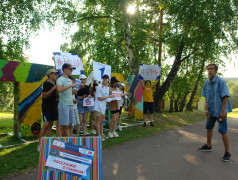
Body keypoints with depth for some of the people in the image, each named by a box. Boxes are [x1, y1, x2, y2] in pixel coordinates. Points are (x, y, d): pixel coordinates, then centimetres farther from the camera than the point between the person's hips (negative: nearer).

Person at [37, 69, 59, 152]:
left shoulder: (54, 83, 16)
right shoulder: (46, 83, -10)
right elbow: (45, 96, -20)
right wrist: (54, 88, -28)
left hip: (53, 107, 8)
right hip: (47, 108, -8)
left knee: (50, 125, 9)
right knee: (46, 125, -12)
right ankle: (39, 145, -5)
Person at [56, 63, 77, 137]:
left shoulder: (70, 80, 18)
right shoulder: (60, 79, -8)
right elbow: (59, 89, -27)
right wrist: (71, 85, -23)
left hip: (70, 105, 8)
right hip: (63, 105, -8)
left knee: (67, 125, 11)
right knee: (62, 125, -3)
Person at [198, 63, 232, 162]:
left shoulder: (221, 81, -17)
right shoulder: (206, 83, 2)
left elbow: (225, 96, -18)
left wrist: (223, 111, -21)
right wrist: (206, 109, 0)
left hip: (220, 111, -7)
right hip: (211, 110, 7)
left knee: (223, 130, -5)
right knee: (209, 128, 18)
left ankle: (227, 152, 7)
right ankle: (208, 146, 37)